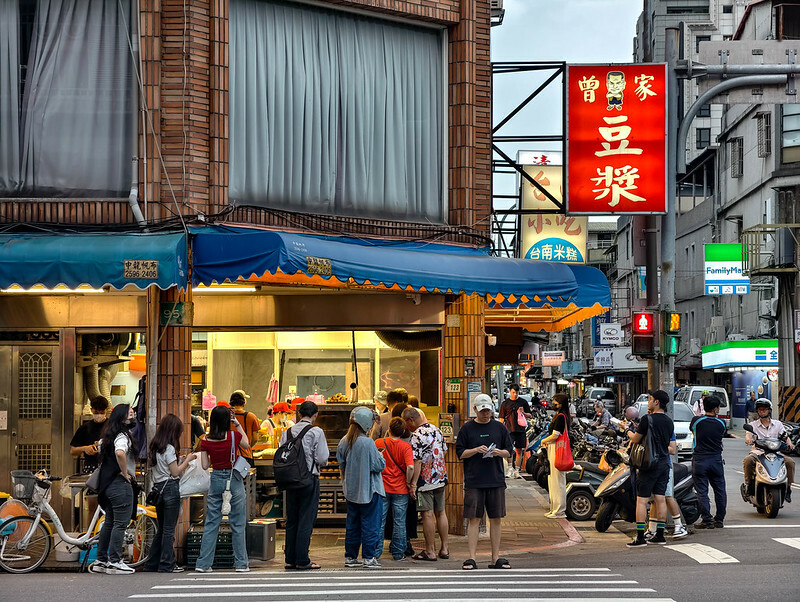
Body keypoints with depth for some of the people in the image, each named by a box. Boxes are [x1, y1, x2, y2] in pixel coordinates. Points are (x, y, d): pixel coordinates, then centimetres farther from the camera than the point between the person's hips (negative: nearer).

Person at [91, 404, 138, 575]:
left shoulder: (110, 436, 14)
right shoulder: (122, 436, -16)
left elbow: (100, 446, 33)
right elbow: (120, 453, -36)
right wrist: (125, 472, -22)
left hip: (108, 483, 10)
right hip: (121, 484, -10)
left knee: (109, 523, 15)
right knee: (120, 524, -6)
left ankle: (101, 560, 20)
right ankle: (114, 561, -6)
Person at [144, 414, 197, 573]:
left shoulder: (155, 447, 13)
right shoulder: (169, 448, -12)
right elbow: (175, 472, -12)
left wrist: (182, 465, 20)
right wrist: (188, 460, 0)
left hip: (158, 488, 8)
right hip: (170, 487, -8)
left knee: (161, 528, 15)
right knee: (169, 529, -3)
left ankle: (152, 564, 16)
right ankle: (167, 564, -1)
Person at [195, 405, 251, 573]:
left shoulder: (206, 441, -4)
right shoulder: (234, 436, -10)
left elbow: (205, 466, -1)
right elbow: (246, 444, 11)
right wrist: (238, 425, 10)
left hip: (216, 480, 2)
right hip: (234, 479, -2)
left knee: (211, 523, 8)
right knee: (237, 524, 6)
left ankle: (203, 563, 6)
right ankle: (241, 563, 8)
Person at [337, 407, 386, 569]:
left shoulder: (344, 442, 1)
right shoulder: (367, 443, -20)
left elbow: (341, 464, 11)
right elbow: (379, 465, -15)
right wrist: (381, 456, 4)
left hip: (351, 490, 7)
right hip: (369, 489, -7)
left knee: (352, 524, 13)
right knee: (370, 524, 1)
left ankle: (350, 557, 18)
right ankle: (368, 558, 2)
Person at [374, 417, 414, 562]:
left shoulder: (378, 443, -4)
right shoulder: (405, 446, -10)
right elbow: (410, 467, -21)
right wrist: (408, 481, -7)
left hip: (382, 488, 1)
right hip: (400, 490, -1)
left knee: (379, 521, 8)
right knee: (399, 522, 7)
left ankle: (375, 552, 10)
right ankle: (398, 554, 11)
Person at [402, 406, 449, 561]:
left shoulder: (417, 435, -17)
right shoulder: (436, 430, 7)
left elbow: (417, 462, -22)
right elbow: (444, 451, 17)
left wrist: (413, 484, -19)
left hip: (425, 480, -8)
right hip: (441, 478, 8)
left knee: (428, 515, -3)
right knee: (440, 513, 14)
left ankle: (430, 551, 1)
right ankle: (444, 549, 18)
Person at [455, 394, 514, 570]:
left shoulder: (499, 428, 10)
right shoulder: (467, 428, 4)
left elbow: (510, 451, 12)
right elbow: (460, 452, 3)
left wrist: (499, 452, -9)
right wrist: (476, 450, -14)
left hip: (496, 481, 2)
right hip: (474, 481, -2)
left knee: (496, 519, 6)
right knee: (474, 519, -3)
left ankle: (496, 558, 13)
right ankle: (472, 558, -1)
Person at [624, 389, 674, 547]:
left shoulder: (647, 419, -13)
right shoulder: (669, 421, 9)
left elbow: (636, 439, -7)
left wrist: (628, 432, 15)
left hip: (649, 464, -7)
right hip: (664, 463, 7)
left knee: (642, 500, -4)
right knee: (660, 499, 9)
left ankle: (640, 537, -6)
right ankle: (659, 535, 12)